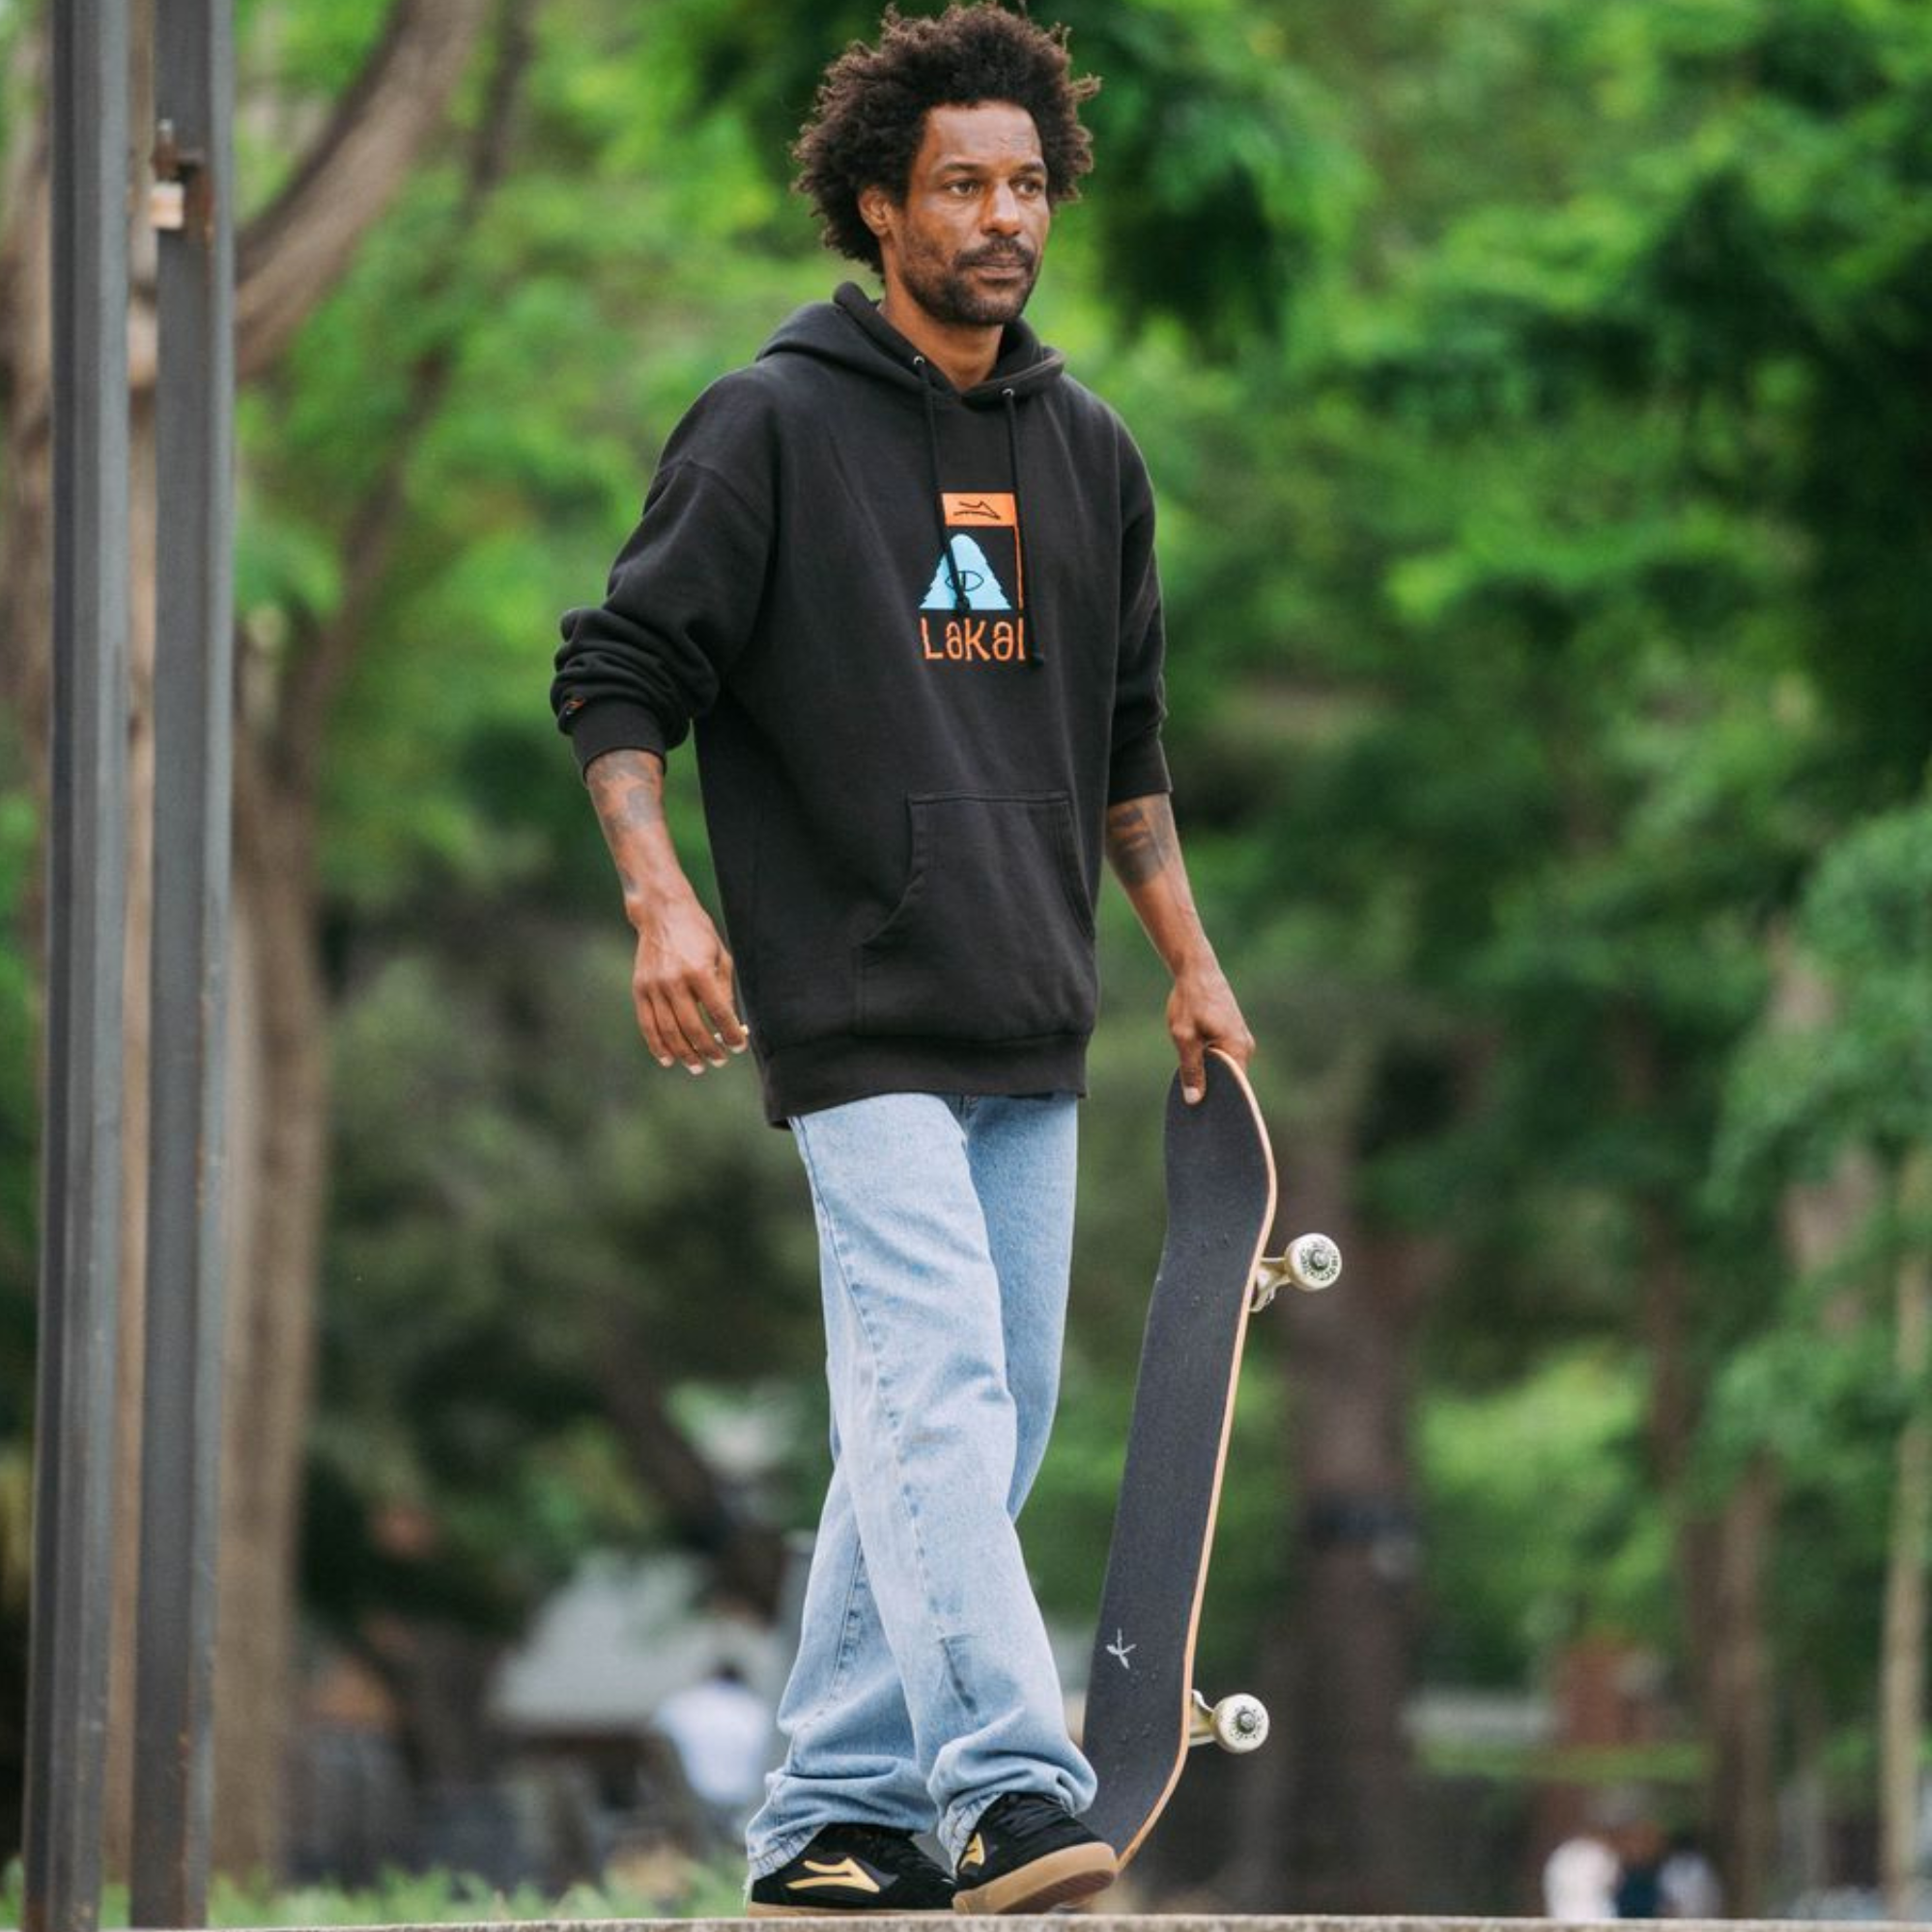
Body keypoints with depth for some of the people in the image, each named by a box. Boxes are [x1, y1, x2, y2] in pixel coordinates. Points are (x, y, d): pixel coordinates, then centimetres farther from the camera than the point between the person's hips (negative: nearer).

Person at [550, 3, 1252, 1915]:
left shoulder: (1085, 450, 15)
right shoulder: (772, 426, -4)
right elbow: (617, 672, -5)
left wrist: (1190, 962, 19)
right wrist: (660, 896, -19)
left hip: (1033, 1032, 7)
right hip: (857, 1015, -7)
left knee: (987, 1420, 6)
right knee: (937, 1384, -18)